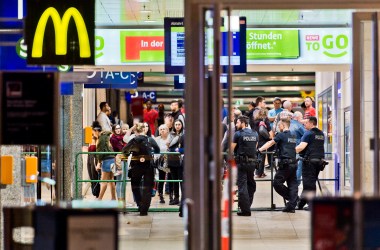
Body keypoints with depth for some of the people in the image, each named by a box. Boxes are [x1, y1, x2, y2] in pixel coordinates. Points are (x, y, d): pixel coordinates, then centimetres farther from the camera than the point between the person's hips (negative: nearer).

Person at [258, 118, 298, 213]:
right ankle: (292, 206, 4)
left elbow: (270, 143, -9)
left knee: (277, 183, -1)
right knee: (292, 184, 5)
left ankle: (291, 199, -1)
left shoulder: (281, 135, -5)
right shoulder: (293, 136, 17)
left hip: (285, 164, -8)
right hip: (293, 163, 8)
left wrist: (260, 149, -11)